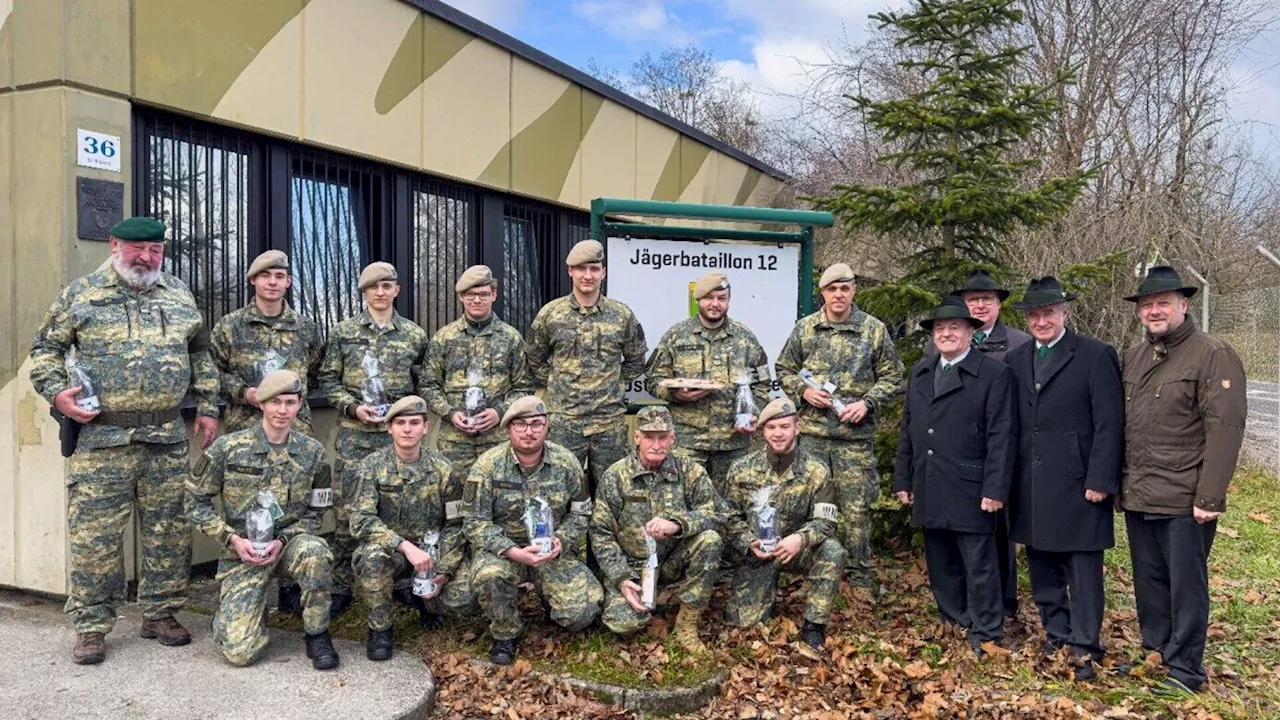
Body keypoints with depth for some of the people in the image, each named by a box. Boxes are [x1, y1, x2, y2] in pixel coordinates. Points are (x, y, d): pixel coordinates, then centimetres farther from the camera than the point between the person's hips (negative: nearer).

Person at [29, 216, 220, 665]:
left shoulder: (180, 296, 11)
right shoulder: (80, 295, 2)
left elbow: (201, 354, 18)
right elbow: (46, 349, 8)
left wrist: (207, 407, 12)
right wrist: (57, 393, -9)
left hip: (167, 437, 3)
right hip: (102, 436, -3)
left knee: (169, 529, 7)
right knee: (94, 533, 0)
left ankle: (160, 613, 21)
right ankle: (91, 626, 12)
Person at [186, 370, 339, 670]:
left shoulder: (312, 452, -2)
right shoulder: (228, 448, -7)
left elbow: (315, 512, 4)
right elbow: (195, 501, 1)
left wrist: (282, 540, -13)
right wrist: (233, 539, -11)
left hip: (290, 541, 1)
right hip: (243, 550, -1)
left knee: (314, 553, -37)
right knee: (240, 651, -15)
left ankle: (317, 634, -12)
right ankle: (235, 607, 23)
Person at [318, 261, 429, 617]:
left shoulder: (415, 335, 6)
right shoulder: (343, 332, 5)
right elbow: (328, 380, 6)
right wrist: (353, 407, -8)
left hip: (398, 434, 1)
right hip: (354, 434, 0)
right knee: (347, 511, 1)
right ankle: (340, 588, 12)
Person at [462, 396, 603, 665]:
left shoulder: (567, 463, -5)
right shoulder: (488, 465, -12)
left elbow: (580, 512, 5)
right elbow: (474, 523, -11)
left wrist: (561, 540, -15)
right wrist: (513, 552, -25)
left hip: (554, 551, 2)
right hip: (503, 549, -1)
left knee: (582, 613, -16)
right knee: (489, 576, -35)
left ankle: (546, 592, 20)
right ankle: (505, 634, -5)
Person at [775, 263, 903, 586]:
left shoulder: (874, 330, 2)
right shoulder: (805, 328, 5)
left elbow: (891, 375, 6)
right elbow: (784, 369, 13)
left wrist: (867, 403, -9)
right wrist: (803, 390, -6)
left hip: (856, 434, -1)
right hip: (812, 432, 2)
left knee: (857, 508, 3)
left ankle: (860, 577, 17)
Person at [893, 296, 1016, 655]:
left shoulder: (994, 373, -4)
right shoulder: (919, 372, 14)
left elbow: (1001, 436, -9)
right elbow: (907, 429, 16)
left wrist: (995, 490, -13)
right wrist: (903, 480, 12)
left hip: (970, 491, -6)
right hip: (929, 492, 6)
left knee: (979, 568, 2)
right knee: (941, 566, 15)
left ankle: (986, 636, 14)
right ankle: (953, 625, 29)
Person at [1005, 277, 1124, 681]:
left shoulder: (1096, 356, -4)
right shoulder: (1015, 360, 10)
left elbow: (1109, 424, -8)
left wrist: (1100, 481, -13)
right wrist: (1007, 480, 6)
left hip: (1077, 485, -5)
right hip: (1030, 489, 5)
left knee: (1083, 569, 1)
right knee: (1042, 567, 14)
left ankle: (1084, 647, 11)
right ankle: (1055, 632, 28)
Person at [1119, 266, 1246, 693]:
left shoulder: (1214, 356, -9)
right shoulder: (1133, 357, 11)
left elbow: (1225, 430, -14)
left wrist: (1210, 498, -17)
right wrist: (1117, 483, 12)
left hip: (1184, 501, -6)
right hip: (1137, 498, 6)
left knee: (1186, 586, 4)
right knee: (1148, 582, 16)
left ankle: (1184, 670, 17)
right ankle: (1154, 653, 30)